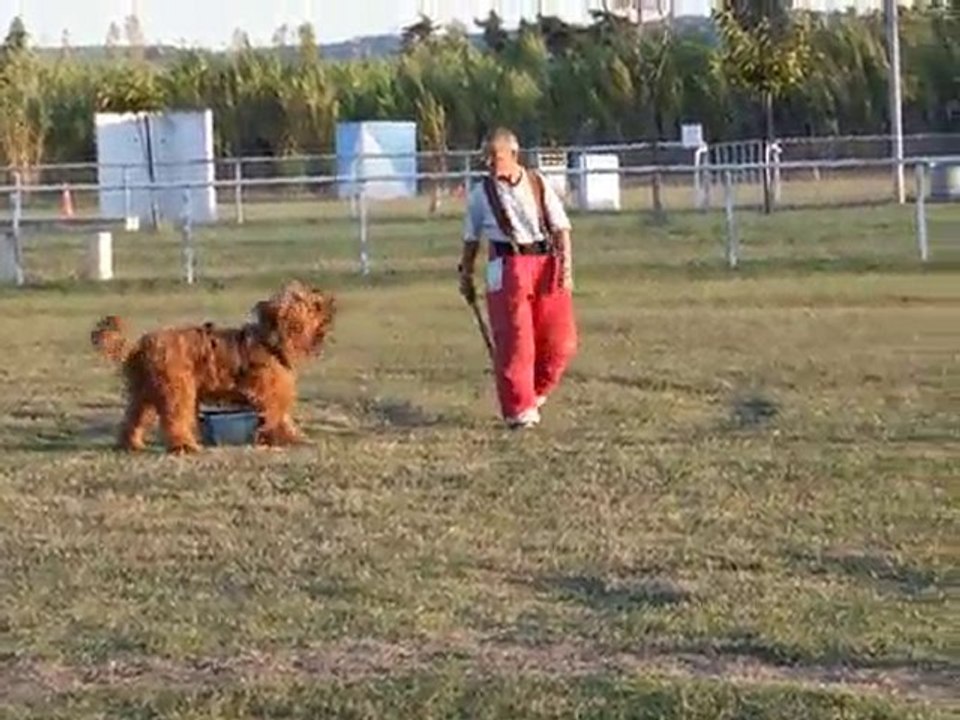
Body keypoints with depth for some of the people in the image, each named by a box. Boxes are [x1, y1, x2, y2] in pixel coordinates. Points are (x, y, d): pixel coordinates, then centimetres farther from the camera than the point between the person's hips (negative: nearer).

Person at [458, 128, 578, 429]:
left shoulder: (539, 184, 5)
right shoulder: (482, 193, 5)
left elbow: (561, 227, 3)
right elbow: (471, 238, 14)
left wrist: (566, 266, -8)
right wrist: (466, 275, 16)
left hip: (546, 264, 2)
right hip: (507, 267, -2)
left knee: (559, 340, -1)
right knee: (514, 341, -7)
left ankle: (536, 392, 23)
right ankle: (519, 409, 2)